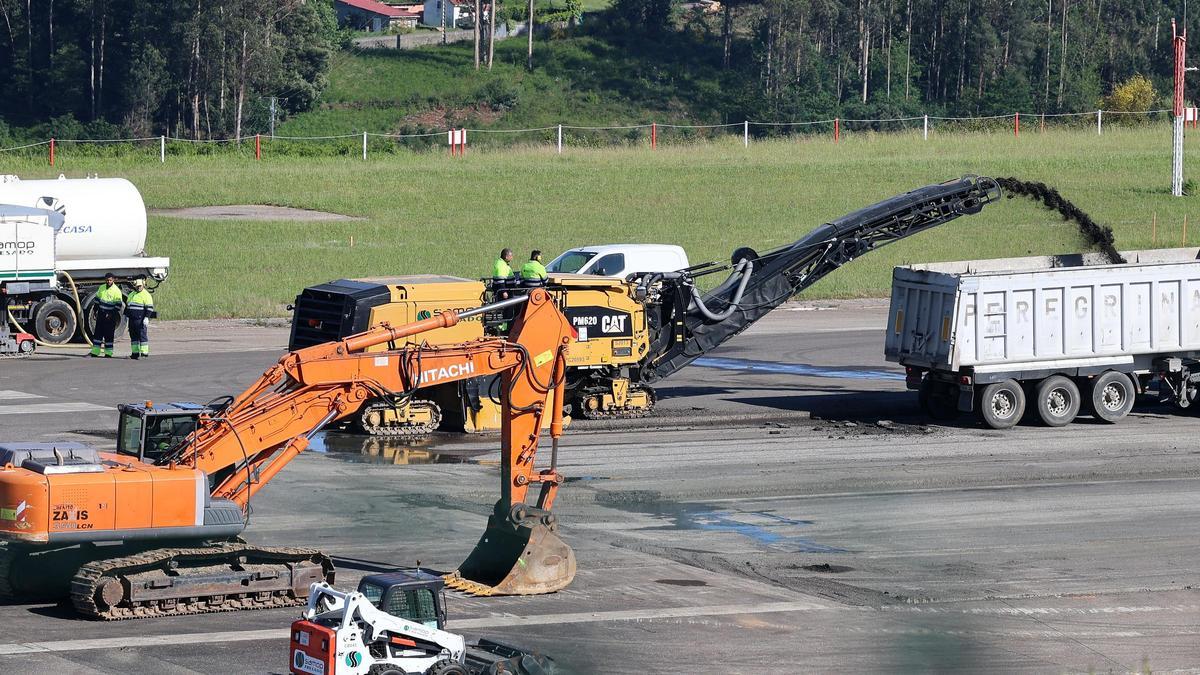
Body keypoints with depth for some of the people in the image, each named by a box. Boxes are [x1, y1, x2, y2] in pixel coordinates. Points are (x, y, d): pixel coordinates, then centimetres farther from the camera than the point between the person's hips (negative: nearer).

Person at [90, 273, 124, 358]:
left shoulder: (116, 291, -9)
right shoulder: (102, 288, 9)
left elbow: (118, 305, -12)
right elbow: (97, 300, 17)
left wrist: (112, 314, -19)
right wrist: (95, 311, 12)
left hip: (110, 316, -5)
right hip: (101, 314, 5)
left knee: (109, 335, -2)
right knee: (98, 333, 4)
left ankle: (108, 353, 4)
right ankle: (94, 352, 7)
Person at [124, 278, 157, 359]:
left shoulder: (146, 295, -6)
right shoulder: (131, 295, 17)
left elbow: (149, 308, -12)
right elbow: (127, 306, 25)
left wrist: (146, 318, -19)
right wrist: (126, 315, 21)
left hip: (141, 319, -8)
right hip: (132, 319, 8)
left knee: (142, 336, -8)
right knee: (133, 336, 8)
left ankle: (144, 353, -8)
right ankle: (135, 353, 13)